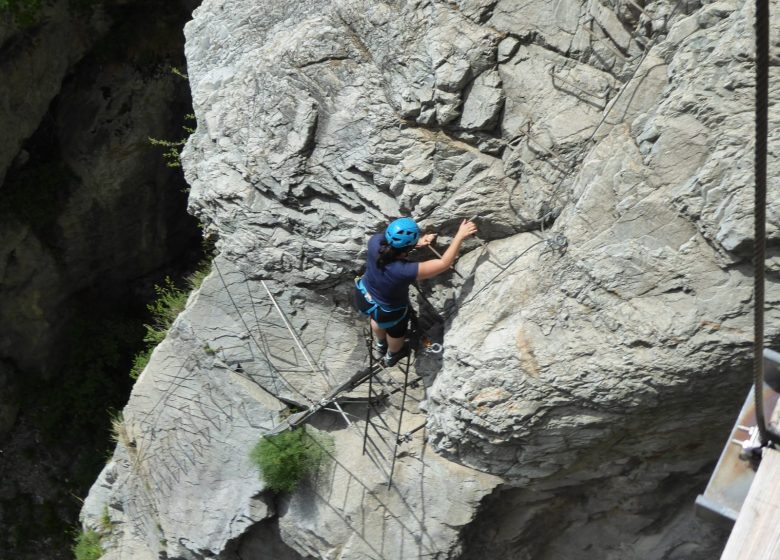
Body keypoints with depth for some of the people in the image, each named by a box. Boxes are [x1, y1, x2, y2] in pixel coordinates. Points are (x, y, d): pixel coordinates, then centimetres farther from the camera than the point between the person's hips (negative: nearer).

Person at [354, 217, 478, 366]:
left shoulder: (375, 241, -33)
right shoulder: (405, 271, -45)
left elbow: (391, 242, -7)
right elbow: (444, 263, -34)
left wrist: (416, 243, -15)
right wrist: (460, 236, -27)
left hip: (365, 295, 4)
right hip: (387, 312, -4)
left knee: (378, 319, 39)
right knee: (396, 332, 33)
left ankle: (381, 344, 71)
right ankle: (391, 356, 65)